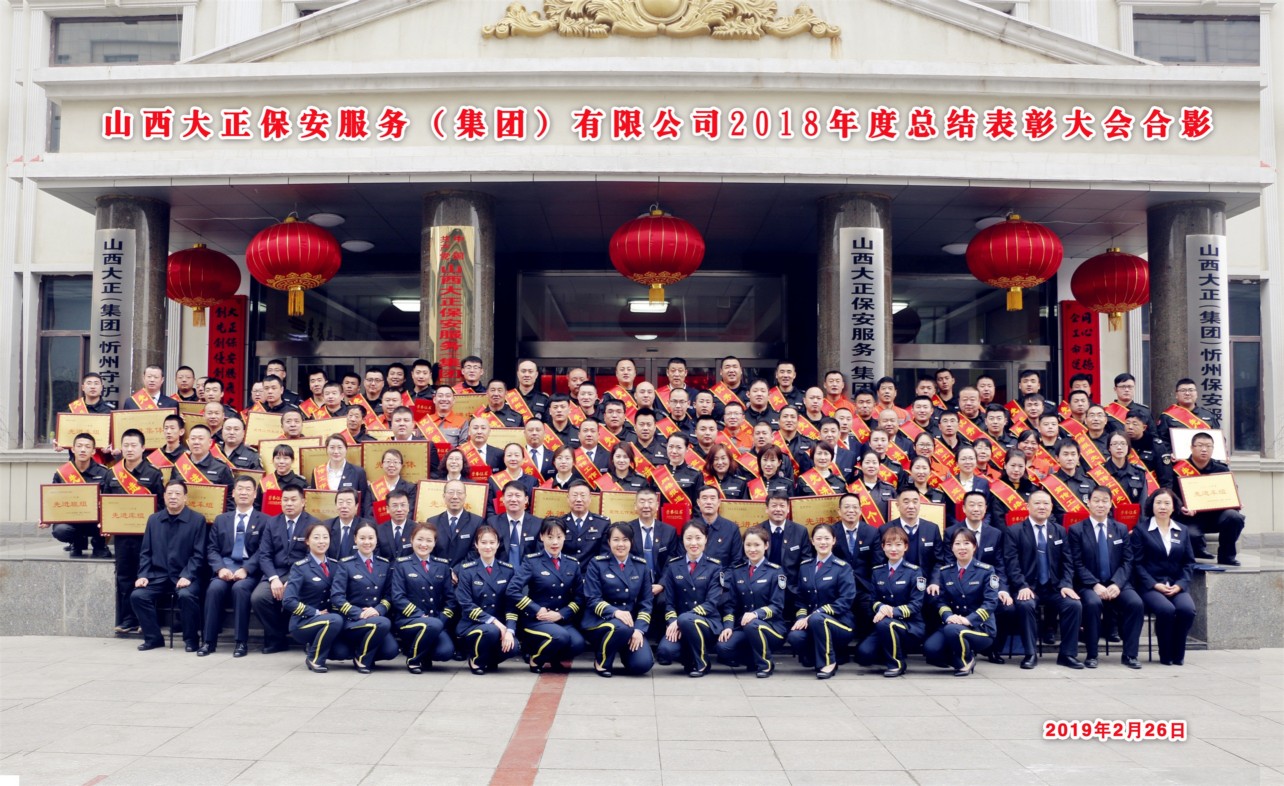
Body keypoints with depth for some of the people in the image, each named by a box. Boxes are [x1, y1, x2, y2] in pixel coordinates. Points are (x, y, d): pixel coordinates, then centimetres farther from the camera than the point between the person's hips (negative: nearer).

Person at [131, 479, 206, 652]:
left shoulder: (197, 520, -1)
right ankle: (153, 637, 1)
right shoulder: (153, 519, 12)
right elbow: (145, 552, 12)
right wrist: (143, 575, -3)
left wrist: (187, 576, -18)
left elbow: (198, 554, -6)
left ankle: (191, 639, -11)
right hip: (158, 575, 4)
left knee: (186, 596, -33)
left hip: (184, 576, -4)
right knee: (137, 596, -19)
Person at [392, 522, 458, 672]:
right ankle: (413, 658, -8)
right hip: (408, 620, -3)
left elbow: (450, 597, 11)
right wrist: (421, 616, -15)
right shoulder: (402, 564, 4)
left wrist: (442, 619, -6)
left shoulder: (443, 565, 13)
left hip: (437, 622, 3)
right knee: (433, 625, -35)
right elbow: (398, 598, -5)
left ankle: (420, 646, 10)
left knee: (446, 651, -25)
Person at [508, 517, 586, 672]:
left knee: (577, 644, -27)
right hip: (536, 619, -4)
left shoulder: (573, 564, 10)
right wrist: (537, 611, -15)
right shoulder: (532, 561, -2)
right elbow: (512, 591, -12)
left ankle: (555, 660, 8)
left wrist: (561, 614, -7)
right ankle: (537, 660, -2)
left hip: (563, 619, 4)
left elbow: (578, 597, 9)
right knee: (561, 637, -34)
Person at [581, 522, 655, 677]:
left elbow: (646, 602, 5)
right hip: (600, 622, -3)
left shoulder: (641, 565, 8)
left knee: (642, 664, -21)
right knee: (622, 627, -37)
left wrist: (639, 629, -11)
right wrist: (615, 612, -27)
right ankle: (601, 661, -6)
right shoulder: (596, 564, -1)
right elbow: (592, 600, -8)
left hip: (631, 623, 3)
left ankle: (624, 648, 15)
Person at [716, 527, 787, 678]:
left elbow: (777, 606, -8)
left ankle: (765, 664, -11)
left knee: (752, 625, -38)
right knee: (723, 648, -27)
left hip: (771, 627, -3)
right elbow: (729, 604, 6)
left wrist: (756, 614, -27)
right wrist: (728, 626, -13)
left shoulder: (776, 571, -1)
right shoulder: (736, 572, 10)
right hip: (743, 627, 3)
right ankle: (754, 659, 5)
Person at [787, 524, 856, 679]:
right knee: (794, 636, -30)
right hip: (811, 621, 4)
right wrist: (801, 617, -10)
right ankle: (815, 656, 2)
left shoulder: (843, 567, -4)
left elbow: (845, 601, -13)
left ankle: (828, 662, -16)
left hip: (840, 623, -4)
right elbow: (800, 598, 12)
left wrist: (815, 615, -21)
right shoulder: (805, 567, 11)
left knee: (817, 619, -38)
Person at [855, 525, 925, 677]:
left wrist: (892, 611, -25)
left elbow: (916, 605, -10)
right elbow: (872, 599, 6)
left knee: (884, 623, -37)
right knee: (863, 654, -21)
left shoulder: (914, 571, -4)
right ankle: (893, 649, 10)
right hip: (884, 627, 4)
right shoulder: (877, 571, 9)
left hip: (911, 626, -4)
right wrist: (881, 607, -19)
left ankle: (896, 663, -13)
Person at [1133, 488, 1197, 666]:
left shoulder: (1183, 531, 18)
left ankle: (1178, 654, -8)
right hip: (1150, 586, -3)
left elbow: (1189, 562, 13)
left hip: (1177, 586, 3)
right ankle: (1165, 655, -12)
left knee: (1187, 609, -29)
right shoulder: (1140, 530, 6)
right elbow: (1137, 563, 0)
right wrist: (1155, 585, -13)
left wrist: (1180, 584, -4)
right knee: (1166, 610, -33)